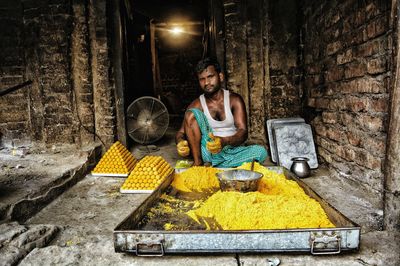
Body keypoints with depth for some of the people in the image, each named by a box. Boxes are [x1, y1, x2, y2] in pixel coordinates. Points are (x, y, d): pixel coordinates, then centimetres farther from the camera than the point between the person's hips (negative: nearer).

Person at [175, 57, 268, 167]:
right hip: (207, 151, 0)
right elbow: (181, 132, -2)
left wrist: (224, 141, -36)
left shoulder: (234, 100, -2)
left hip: (230, 151, 0)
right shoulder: (197, 105, 1)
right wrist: (180, 142, -28)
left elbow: (243, 132, -14)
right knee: (192, 113, -18)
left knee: (260, 151, -28)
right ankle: (197, 163, -21)